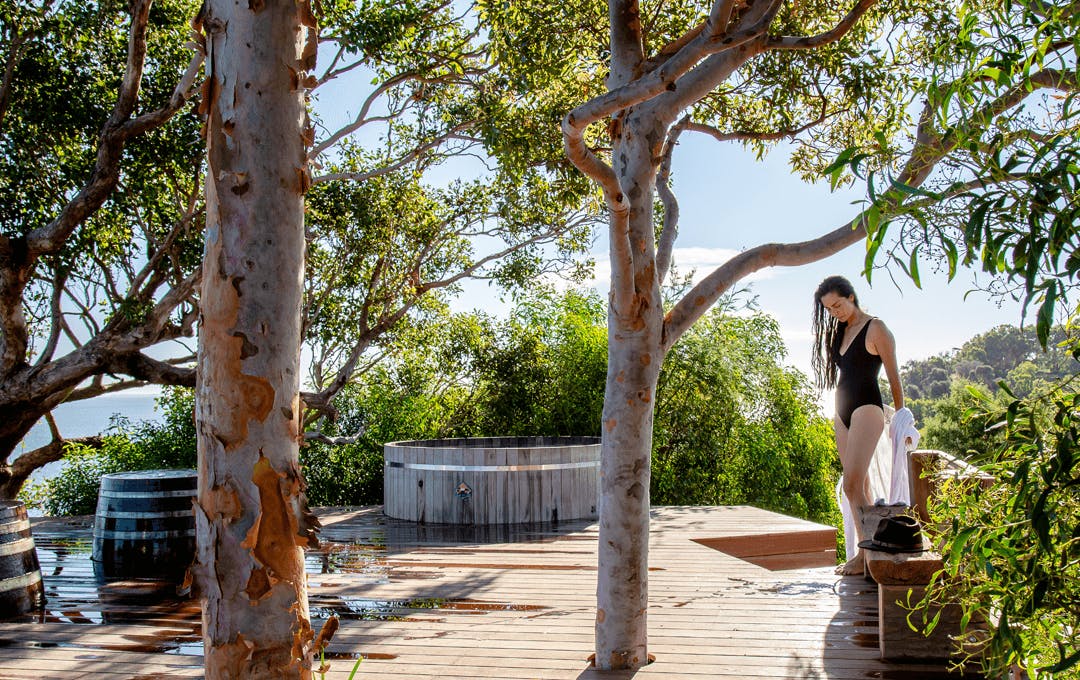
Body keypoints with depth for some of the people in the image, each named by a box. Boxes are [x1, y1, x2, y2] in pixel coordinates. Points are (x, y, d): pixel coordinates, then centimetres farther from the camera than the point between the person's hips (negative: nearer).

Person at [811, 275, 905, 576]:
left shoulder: (875, 328, -5)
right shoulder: (840, 332, 16)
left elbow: (894, 377, -5)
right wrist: (839, 414, 15)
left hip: (866, 410, -8)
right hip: (842, 414, 8)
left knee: (853, 486, -15)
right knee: (860, 487, 6)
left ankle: (867, 555, -12)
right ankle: (866, 550, 8)